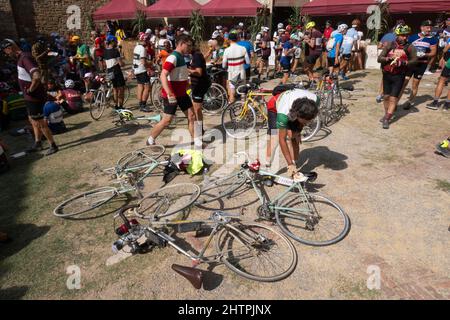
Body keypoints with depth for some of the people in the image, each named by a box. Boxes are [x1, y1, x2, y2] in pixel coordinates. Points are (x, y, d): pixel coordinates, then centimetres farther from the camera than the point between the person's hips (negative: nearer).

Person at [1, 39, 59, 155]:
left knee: (39, 123, -2)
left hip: (35, 97, -10)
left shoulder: (25, 58, -21)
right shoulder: (21, 58, 11)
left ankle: (53, 145, 10)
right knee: (33, 120, 20)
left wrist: (30, 89, -21)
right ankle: (38, 143, 33)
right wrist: (29, 90, 15)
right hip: (30, 97, 10)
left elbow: (37, 77, -35)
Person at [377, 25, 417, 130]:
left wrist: (402, 62, -23)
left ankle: (386, 120, -3)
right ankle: (386, 115, 29)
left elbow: (414, 60, -7)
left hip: (399, 76, -2)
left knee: (393, 98, -6)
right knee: (386, 97, 11)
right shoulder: (389, 45, 2)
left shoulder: (410, 47, -2)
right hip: (387, 75, 2)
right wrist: (389, 59, -21)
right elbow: (379, 58, -3)